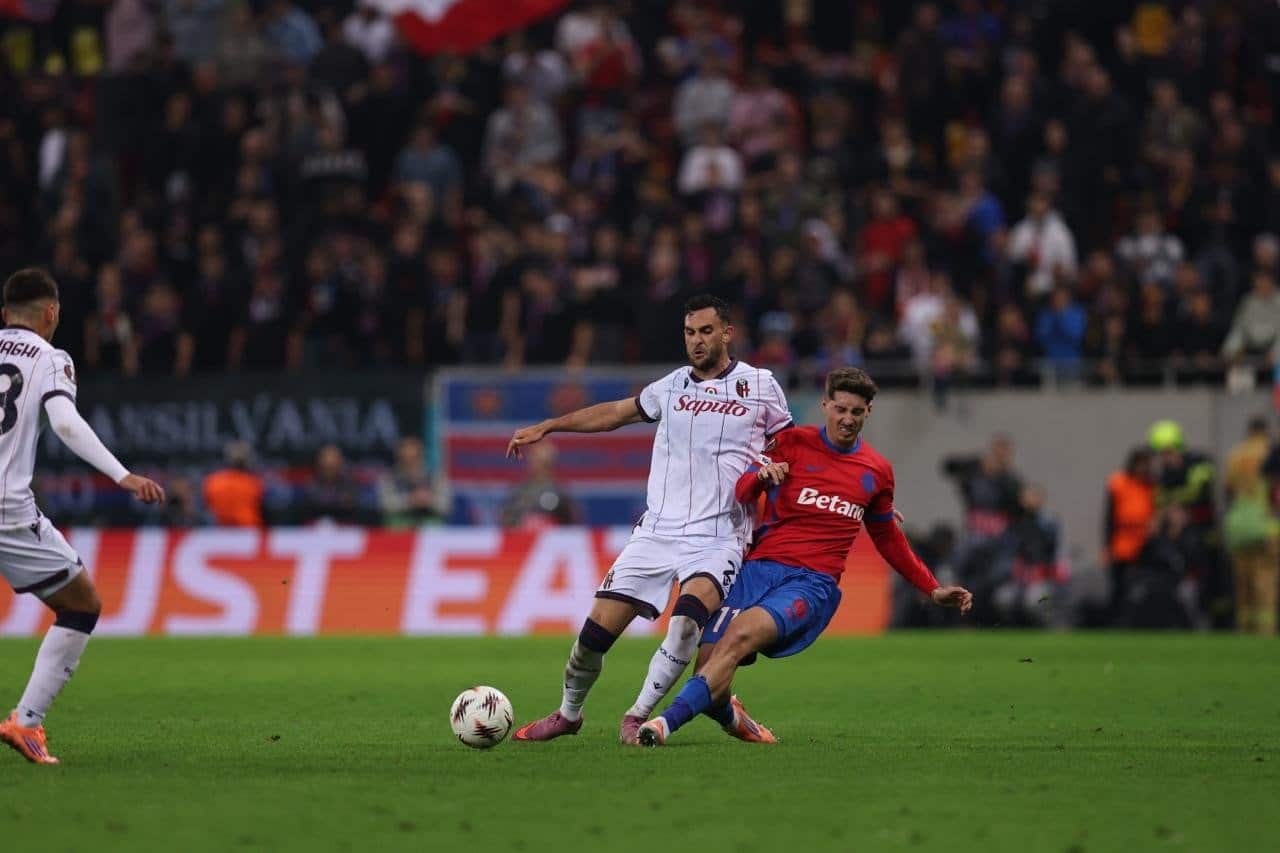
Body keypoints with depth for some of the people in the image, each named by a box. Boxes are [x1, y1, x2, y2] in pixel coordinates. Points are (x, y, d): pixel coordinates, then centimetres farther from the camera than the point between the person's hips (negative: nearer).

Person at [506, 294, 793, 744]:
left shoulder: (759, 385, 4)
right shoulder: (672, 386, 11)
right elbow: (616, 412, 24)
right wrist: (546, 427, 24)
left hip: (718, 538, -3)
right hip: (657, 533, 3)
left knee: (689, 616, -31)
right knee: (598, 628, -4)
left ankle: (637, 717, -20)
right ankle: (568, 714, 21)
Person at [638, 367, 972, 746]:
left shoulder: (877, 471, 15)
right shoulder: (793, 443, 7)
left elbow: (889, 541, 30)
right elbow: (739, 493, -2)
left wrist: (933, 590, 30)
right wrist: (760, 476, -25)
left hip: (813, 583, -1)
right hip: (758, 568, 1)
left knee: (741, 635, -31)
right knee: (709, 668, -13)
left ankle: (669, 720, -40)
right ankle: (729, 717, 23)